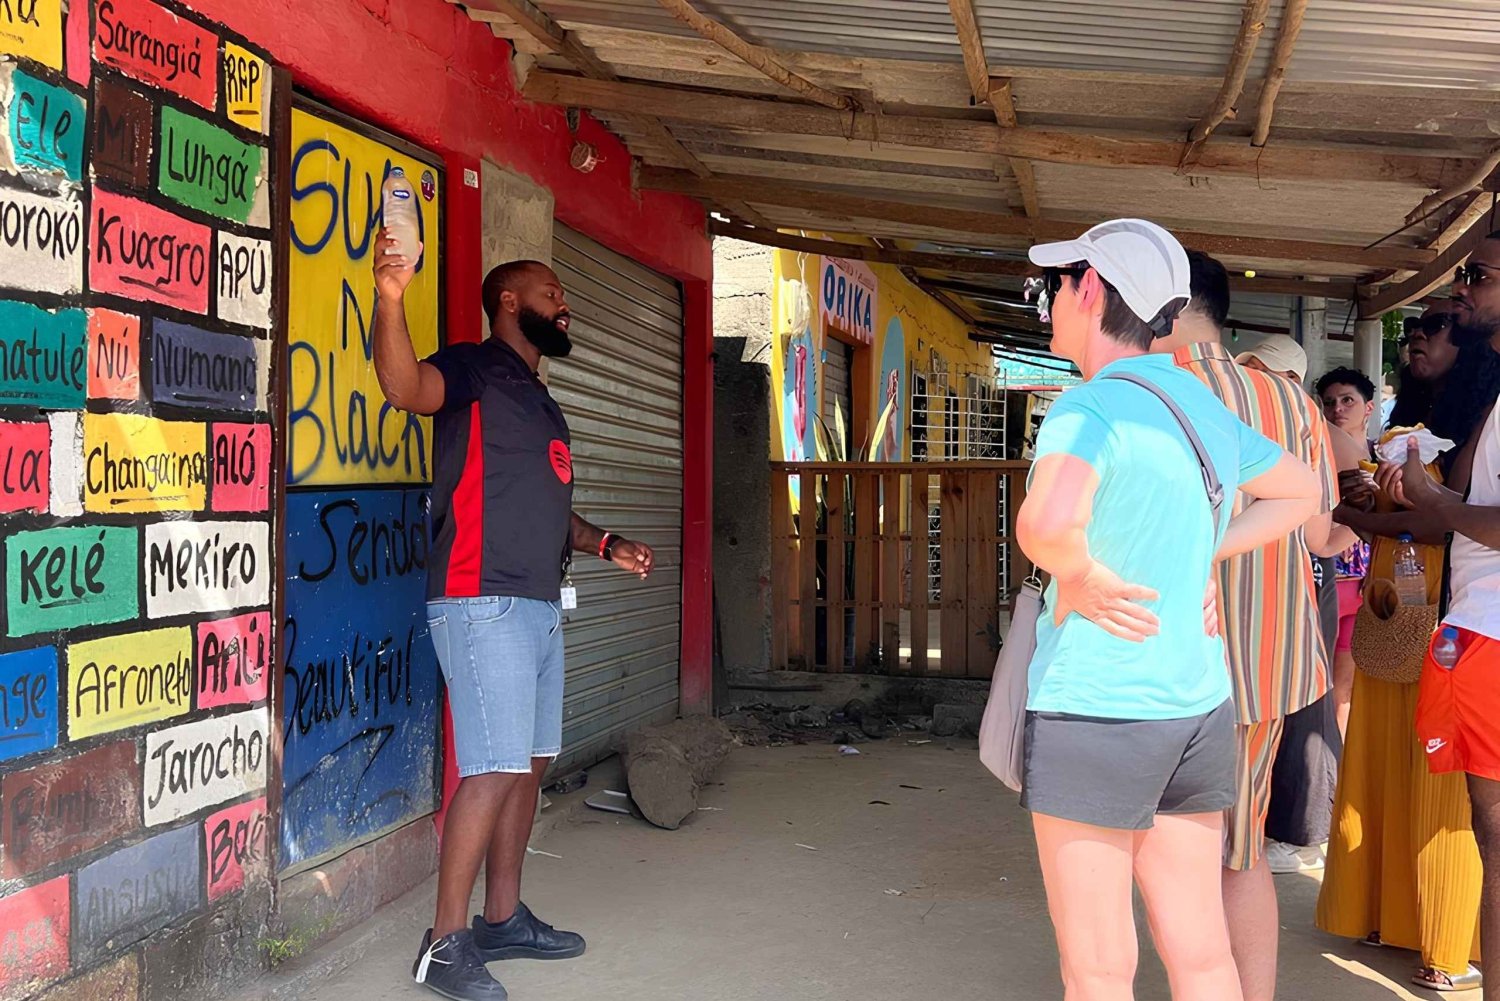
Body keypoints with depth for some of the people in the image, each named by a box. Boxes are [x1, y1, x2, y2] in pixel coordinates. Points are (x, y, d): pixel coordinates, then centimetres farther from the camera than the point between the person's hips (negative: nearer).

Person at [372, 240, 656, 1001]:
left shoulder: (536, 397, 23)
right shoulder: (473, 370, -5)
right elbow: (406, 387, -28)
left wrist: (604, 545, 17)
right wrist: (390, 299, -44)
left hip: (538, 606, 9)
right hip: (482, 603, -9)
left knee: (529, 764, 12)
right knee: (494, 770, -12)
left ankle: (504, 918, 23)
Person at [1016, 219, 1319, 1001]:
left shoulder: (1092, 410, -17)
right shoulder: (1200, 406, 8)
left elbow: (1047, 522, -39)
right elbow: (1302, 493, 25)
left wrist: (1081, 576, -17)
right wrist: (1202, 558, 13)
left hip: (1093, 711, -7)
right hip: (1195, 709, 8)